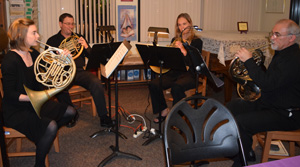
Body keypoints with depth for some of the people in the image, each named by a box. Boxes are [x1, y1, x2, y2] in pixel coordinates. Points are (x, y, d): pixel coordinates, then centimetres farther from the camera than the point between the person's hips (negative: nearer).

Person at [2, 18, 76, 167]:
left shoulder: (33, 54, 4)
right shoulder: (10, 60, -21)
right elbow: (9, 94, -20)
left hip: (36, 103, 9)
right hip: (16, 110, -9)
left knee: (69, 112, 7)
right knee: (50, 126, -29)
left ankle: (44, 135, 25)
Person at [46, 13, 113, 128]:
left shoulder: (79, 38, 19)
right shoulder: (52, 41, 13)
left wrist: (86, 47, -8)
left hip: (80, 71, 2)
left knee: (96, 83, -28)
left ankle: (103, 117, -19)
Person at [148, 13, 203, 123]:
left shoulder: (196, 41, 1)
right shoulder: (175, 40, 17)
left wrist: (182, 49, -22)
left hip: (189, 74, -5)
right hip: (174, 72, 5)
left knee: (176, 86, -38)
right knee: (153, 84, -19)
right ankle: (164, 111, -1)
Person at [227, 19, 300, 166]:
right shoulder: (282, 53, 11)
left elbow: (267, 84, -32)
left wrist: (249, 61, -26)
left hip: (285, 115, -11)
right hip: (268, 103, 11)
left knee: (239, 123, -26)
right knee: (232, 107, 11)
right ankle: (247, 153, 20)